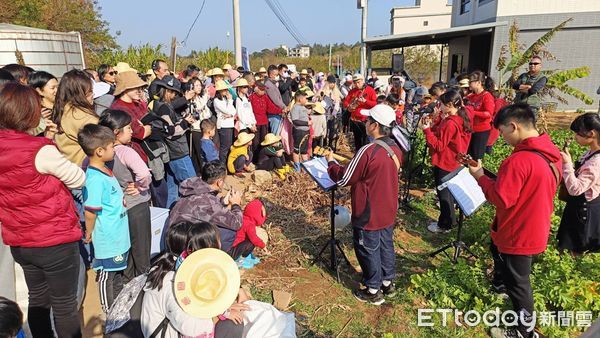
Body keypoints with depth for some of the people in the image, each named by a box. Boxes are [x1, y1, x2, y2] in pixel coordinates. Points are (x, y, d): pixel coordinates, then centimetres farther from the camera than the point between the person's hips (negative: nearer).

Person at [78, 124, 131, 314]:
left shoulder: (104, 170, 2)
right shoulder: (95, 179, -27)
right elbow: (90, 212, -22)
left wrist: (124, 191, 8)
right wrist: (89, 234, -11)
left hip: (119, 234, 9)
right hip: (107, 238, -9)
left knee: (117, 271, 24)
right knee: (107, 275, 10)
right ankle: (109, 312, 29)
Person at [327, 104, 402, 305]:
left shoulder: (368, 151, -28)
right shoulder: (396, 150, -3)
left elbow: (343, 180, -19)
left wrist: (331, 163, -2)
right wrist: (357, 161, 12)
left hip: (369, 215, -7)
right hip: (388, 212, 8)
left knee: (368, 251, 10)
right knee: (386, 246, 22)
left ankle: (373, 292, 25)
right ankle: (388, 283, 39)